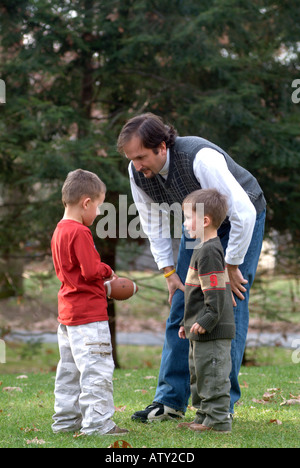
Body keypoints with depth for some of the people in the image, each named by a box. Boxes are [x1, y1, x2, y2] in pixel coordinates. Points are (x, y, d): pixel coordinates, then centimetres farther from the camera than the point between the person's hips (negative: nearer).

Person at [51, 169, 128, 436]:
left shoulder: (59, 231, 13)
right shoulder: (80, 233, -18)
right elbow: (91, 271, -23)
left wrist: (103, 280, 14)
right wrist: (108, 271, -2)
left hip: (68, 311, 10)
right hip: (88, 313, -10)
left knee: (70, 368, 15)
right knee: (97, 368, -8)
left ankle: (66, 419, 21)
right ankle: (97, 423, -9)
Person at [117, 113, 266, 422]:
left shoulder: (200, 159, -38)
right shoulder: (138, 172, -18)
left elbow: (243, 212, -34)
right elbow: (153, 223, -2)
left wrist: (231, 267, -24)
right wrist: (169, 272, -6)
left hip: (241, 220, -6)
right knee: (181, 309, -1)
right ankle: (170, 401, 3)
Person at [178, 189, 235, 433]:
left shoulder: (209, 252, -17)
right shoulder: (206, 248, 17)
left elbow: (215, 293, -23)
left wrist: (206, 321, -24)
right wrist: (189, 322, 26)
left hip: (213, 332, -11)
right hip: (202, 331, 11)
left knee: (212, 376, -6)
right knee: (200, 375, 18)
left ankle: (218, 419, -2)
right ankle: (204, 416, 26)